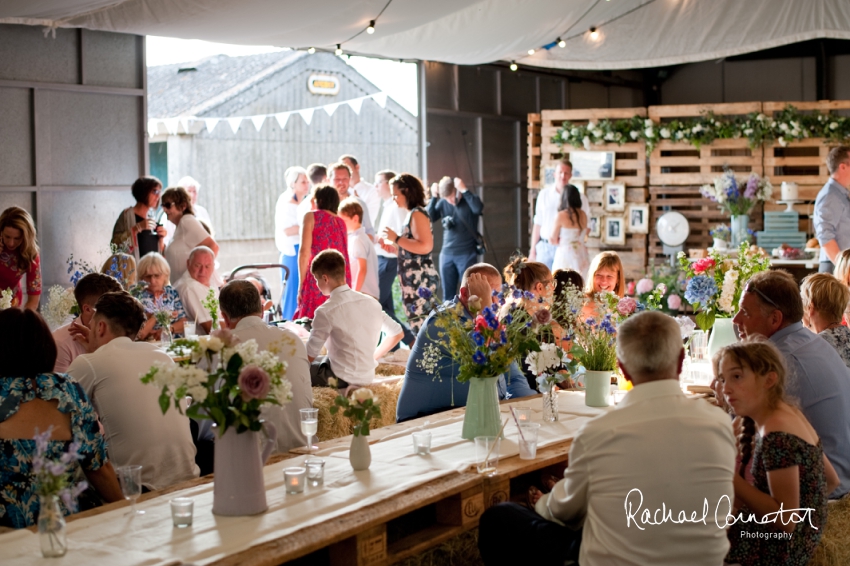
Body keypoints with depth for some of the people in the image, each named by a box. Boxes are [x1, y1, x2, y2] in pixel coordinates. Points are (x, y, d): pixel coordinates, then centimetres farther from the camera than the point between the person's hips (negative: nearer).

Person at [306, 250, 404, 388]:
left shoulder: (326, 311, -16)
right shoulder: (372, 303, 2)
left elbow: (309, 356, -13)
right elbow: (397, 334, 13)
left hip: (341, 380, -7)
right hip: (368, 378, 7)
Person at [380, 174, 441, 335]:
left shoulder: (417, 214, -11)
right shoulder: (412, 214, 19)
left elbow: (425, 247, -24)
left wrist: (397, 238, -17)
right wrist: (394, 248, 16)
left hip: (420, 281, -10)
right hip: (414, 281, 10)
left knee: (420, 326, -10)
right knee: (417, 326, 11)